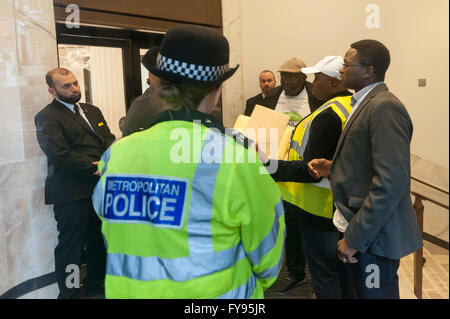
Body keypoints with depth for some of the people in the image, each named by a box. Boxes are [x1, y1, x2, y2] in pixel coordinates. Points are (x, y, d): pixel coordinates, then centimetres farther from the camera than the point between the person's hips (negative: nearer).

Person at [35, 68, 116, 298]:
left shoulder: (93, 111, 16)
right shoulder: (47, 117, -8)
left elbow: (109, 139, 10)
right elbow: (60, 155, -19)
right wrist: (96, 167, -20)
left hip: (99, 188, 7)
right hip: (72, 194, -7)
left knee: (99, 241, 18)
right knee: (71, 245, 4)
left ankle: (95, 285, 37)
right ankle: (69, 293, 22)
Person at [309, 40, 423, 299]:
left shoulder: (385, 107, -19)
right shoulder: (366, 104, 12)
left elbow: (390, 181, -26)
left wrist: (355, 237, -22)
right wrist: (333, 168, 6)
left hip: (373, 234, -9)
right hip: (354, 227, 9)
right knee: (351, 292, 21)